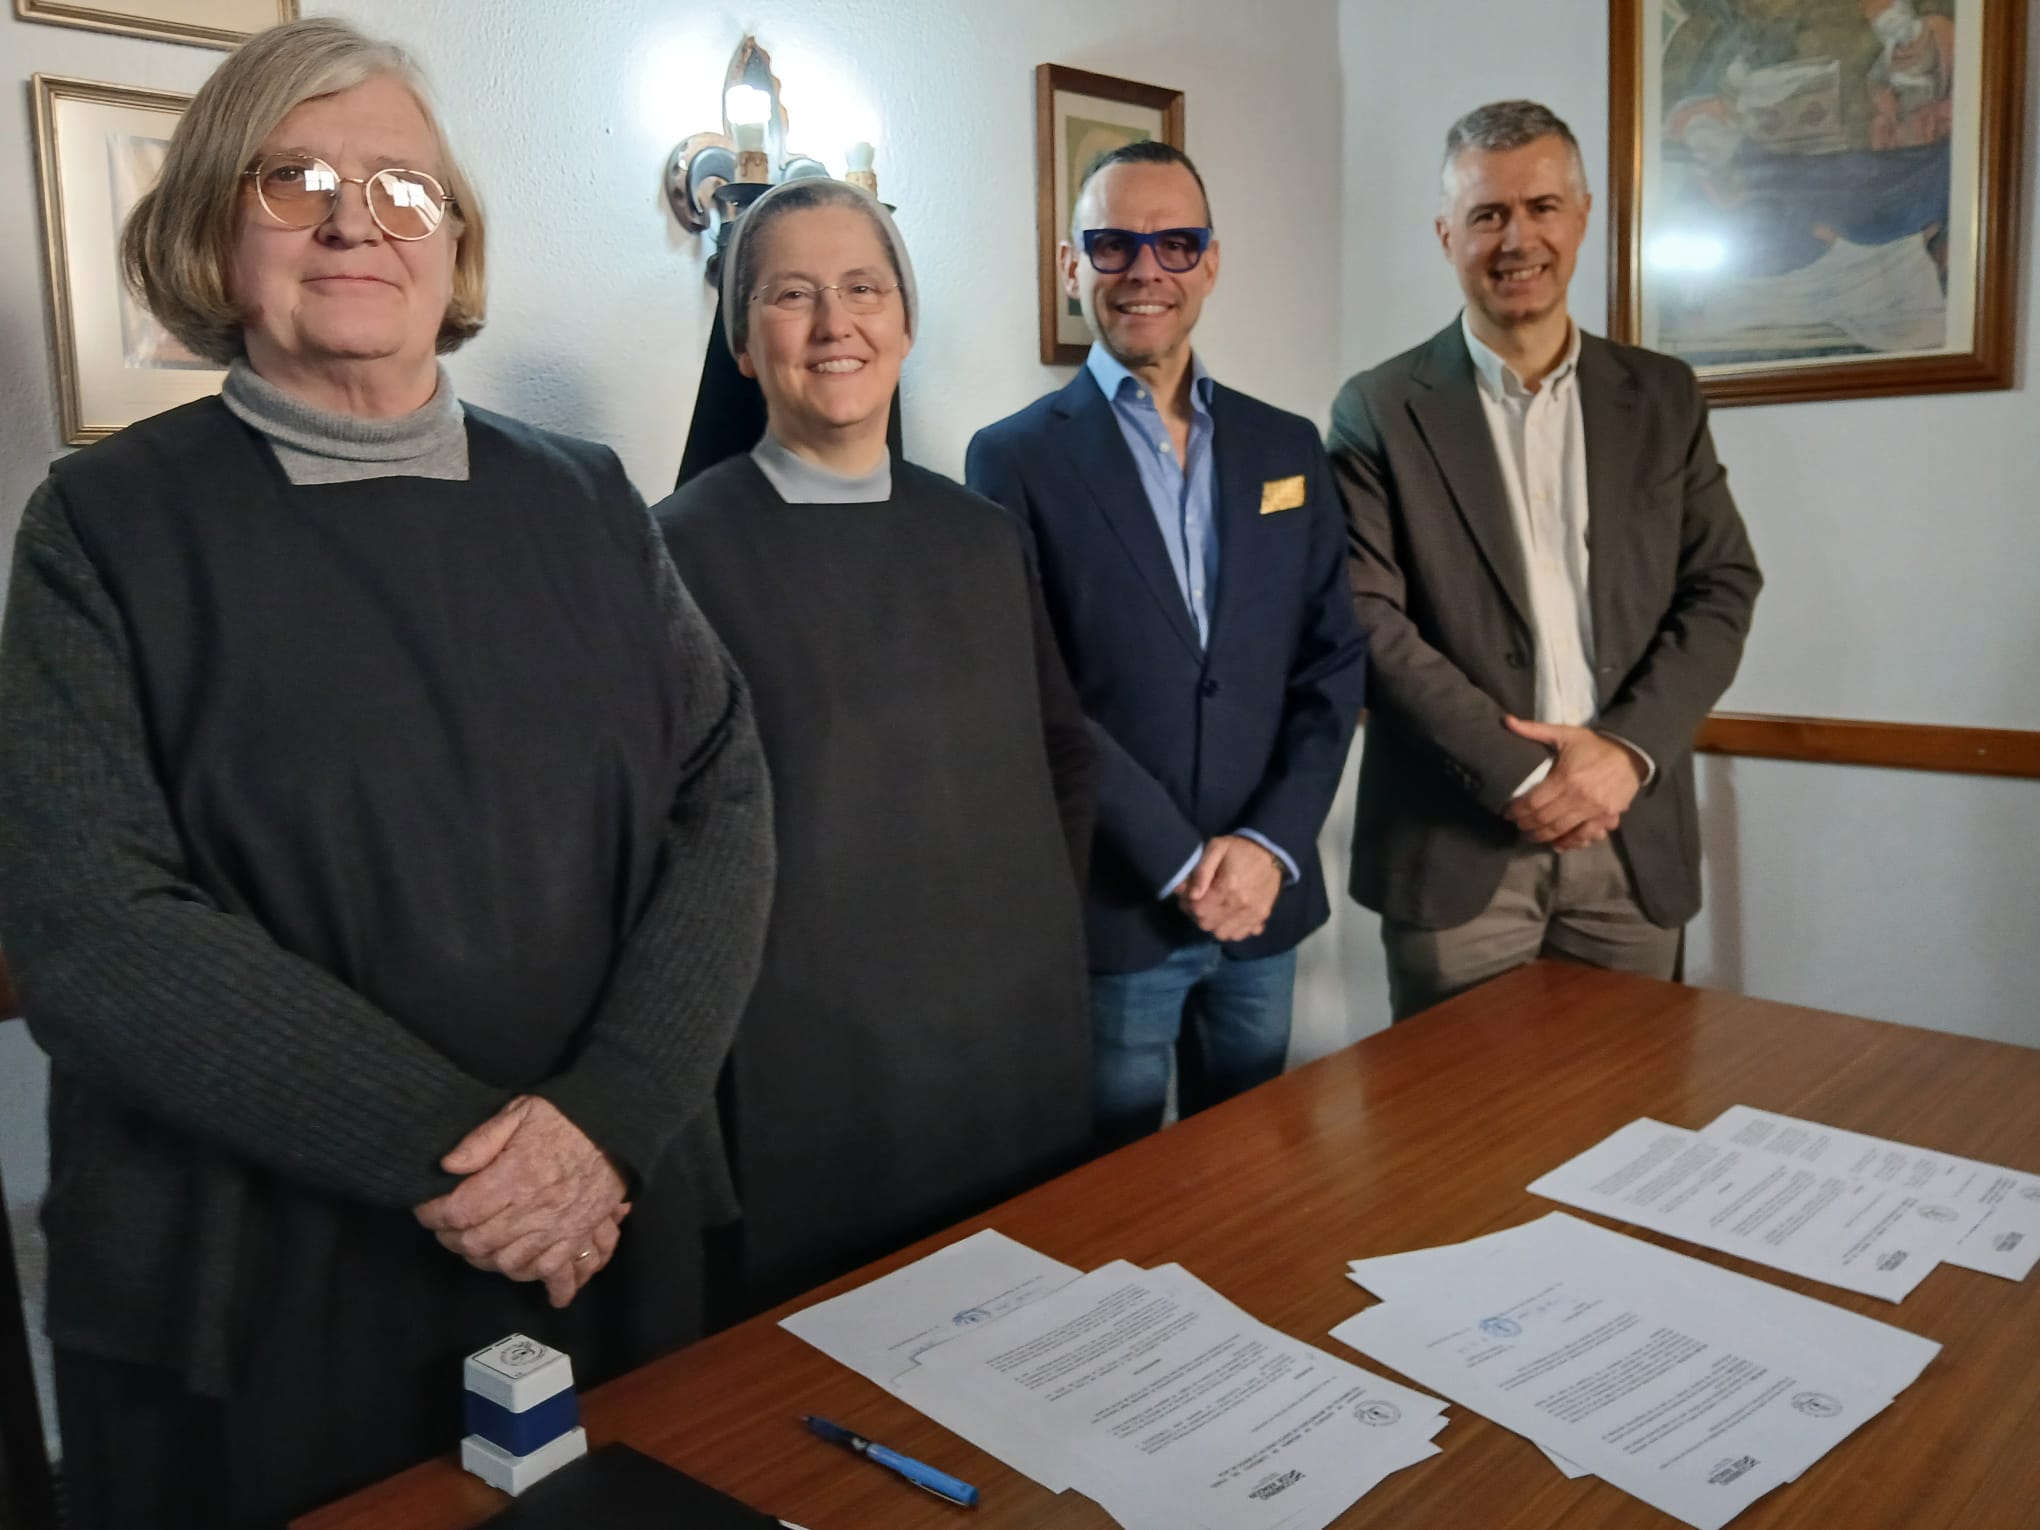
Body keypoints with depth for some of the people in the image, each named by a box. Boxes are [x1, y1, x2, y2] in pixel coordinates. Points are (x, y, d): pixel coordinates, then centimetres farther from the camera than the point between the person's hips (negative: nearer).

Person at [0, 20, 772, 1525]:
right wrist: (450, 1151, -19)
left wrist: (607, 1115, -16)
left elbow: (725, 796, -3)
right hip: (250, 1290, -2)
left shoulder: (584, 503, 4)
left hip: (612, 1235, 3)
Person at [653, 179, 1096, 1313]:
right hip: (805, 1059, -4)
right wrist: (732, 978, -7)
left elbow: (1064, 752, 15)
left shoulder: (981, 535, 6)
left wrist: (1043, 916, 7)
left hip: (1018, 1038, 5)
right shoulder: (685, 547, -9)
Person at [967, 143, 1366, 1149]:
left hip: (1265, 904, 4)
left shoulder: (1287, 448, 9)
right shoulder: (1017, 458, -4)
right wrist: (1180, 865, -13)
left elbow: (1332, 663, 6)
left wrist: (1273, 845, -8)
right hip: (1105, 912, -4)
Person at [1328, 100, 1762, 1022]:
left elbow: (1722, 590, 6)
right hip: (1456, 844, -3)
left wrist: (1625, 748, -10)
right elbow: (1371, 621, -8)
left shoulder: (1662, 399, 10)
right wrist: (1520, 773, -14)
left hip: (1632, 841, 3)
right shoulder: (1380, 411, 0)